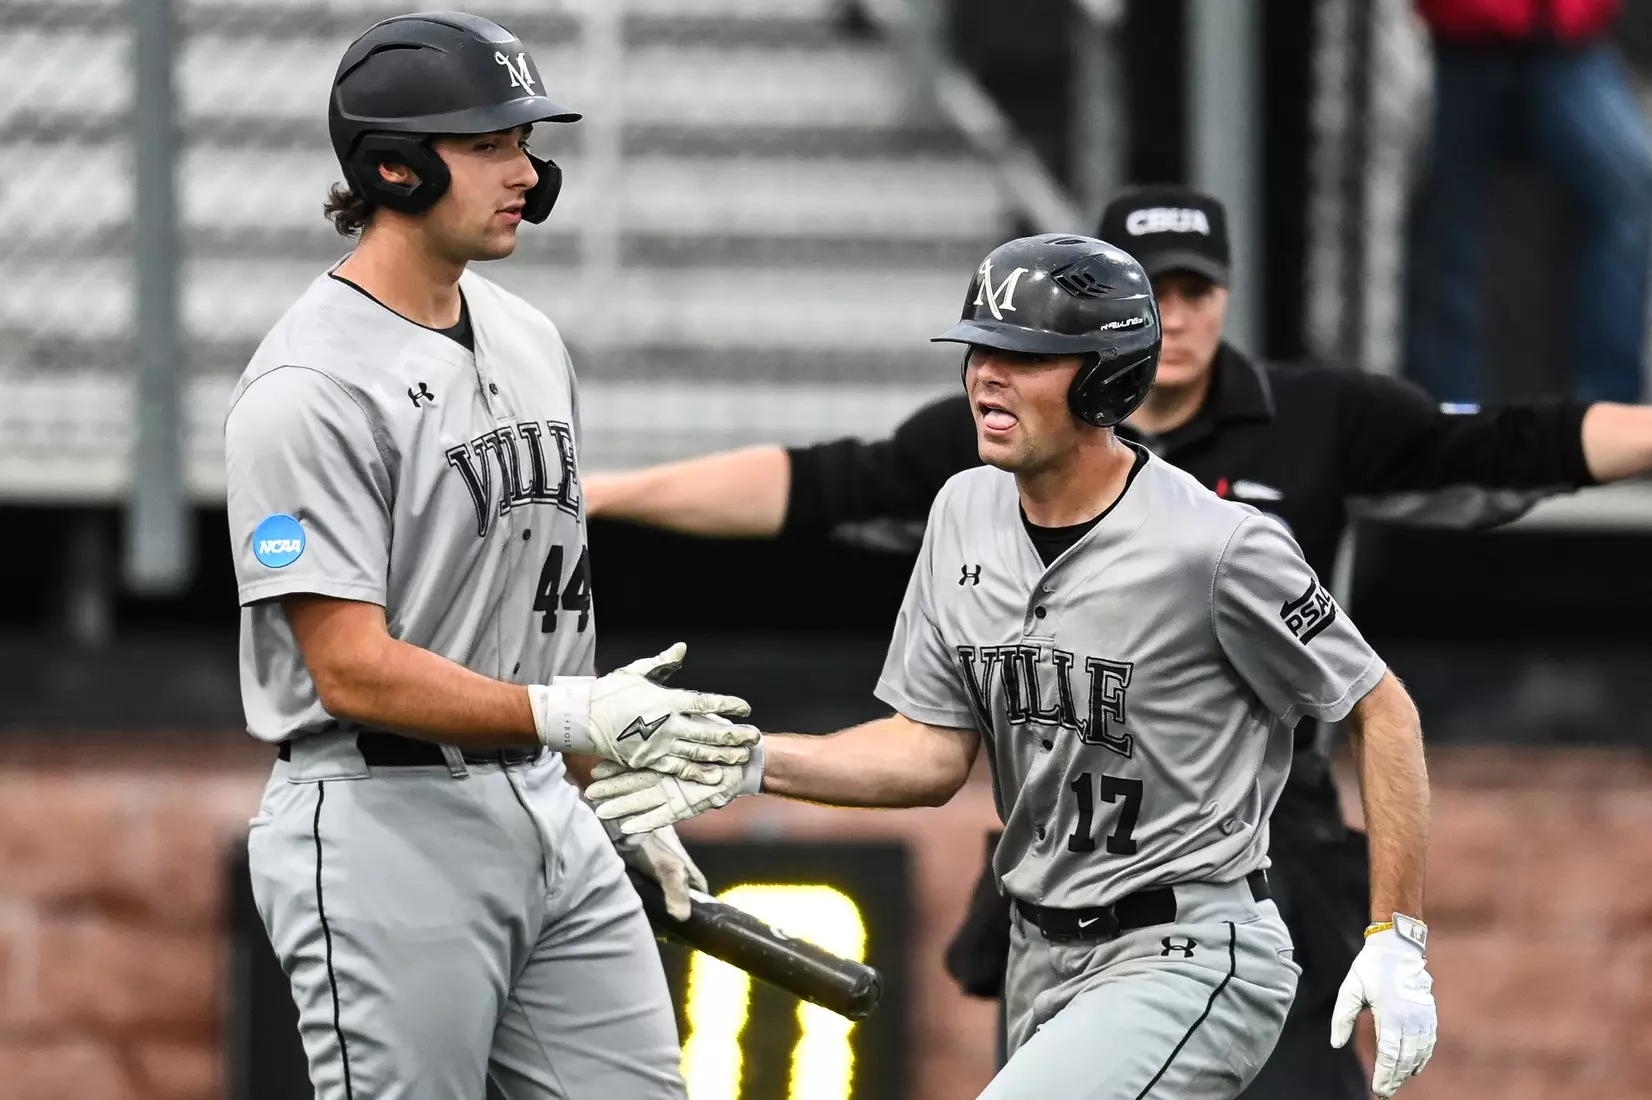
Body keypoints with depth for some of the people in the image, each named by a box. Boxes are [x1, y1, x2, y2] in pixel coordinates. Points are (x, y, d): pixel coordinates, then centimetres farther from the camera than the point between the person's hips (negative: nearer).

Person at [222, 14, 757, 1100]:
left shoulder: (530, 342, 12)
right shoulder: (312, 386, -15)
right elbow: (354, 672, -20)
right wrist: (574, 714, -27)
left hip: (549, 818, 8)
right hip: (387, 835, -8)